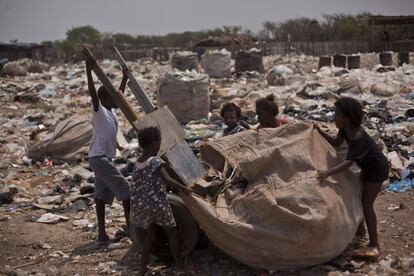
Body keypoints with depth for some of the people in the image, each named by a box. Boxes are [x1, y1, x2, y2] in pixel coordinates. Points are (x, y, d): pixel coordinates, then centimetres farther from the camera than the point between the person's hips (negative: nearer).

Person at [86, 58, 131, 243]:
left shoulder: (111, 110, 13)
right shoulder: (99, 111, -10)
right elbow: (92, 93, -27)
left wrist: (125, 76, 29)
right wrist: (89, 70, -35)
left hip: (104, 158, 9)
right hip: (99, 157, -9)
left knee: (103, 195, 8)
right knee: (125, 189, -5)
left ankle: (102, 232, 11)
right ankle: (130, 226, 2)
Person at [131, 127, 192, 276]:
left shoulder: (136, 164, 7)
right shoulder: (156, 161, -14)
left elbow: (134, 188, 14)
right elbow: (168, 180, -26)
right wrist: (184, 189, -17)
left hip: (140, 205, 6)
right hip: (157, 204, -6)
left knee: (149, 236, 22)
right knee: (172, 233, 13)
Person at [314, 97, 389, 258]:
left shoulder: (358, 138, -34)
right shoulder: (346, 129, -7)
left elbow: (349, 162, -43)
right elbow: (336, 143, 6)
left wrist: (328, 172, -54)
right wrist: (320, 132, -5)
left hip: (377, 168, -10)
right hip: (368, 167, 10)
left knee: (366, 204, -9)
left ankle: (374, 244, -2)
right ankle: (359, 227, 39)